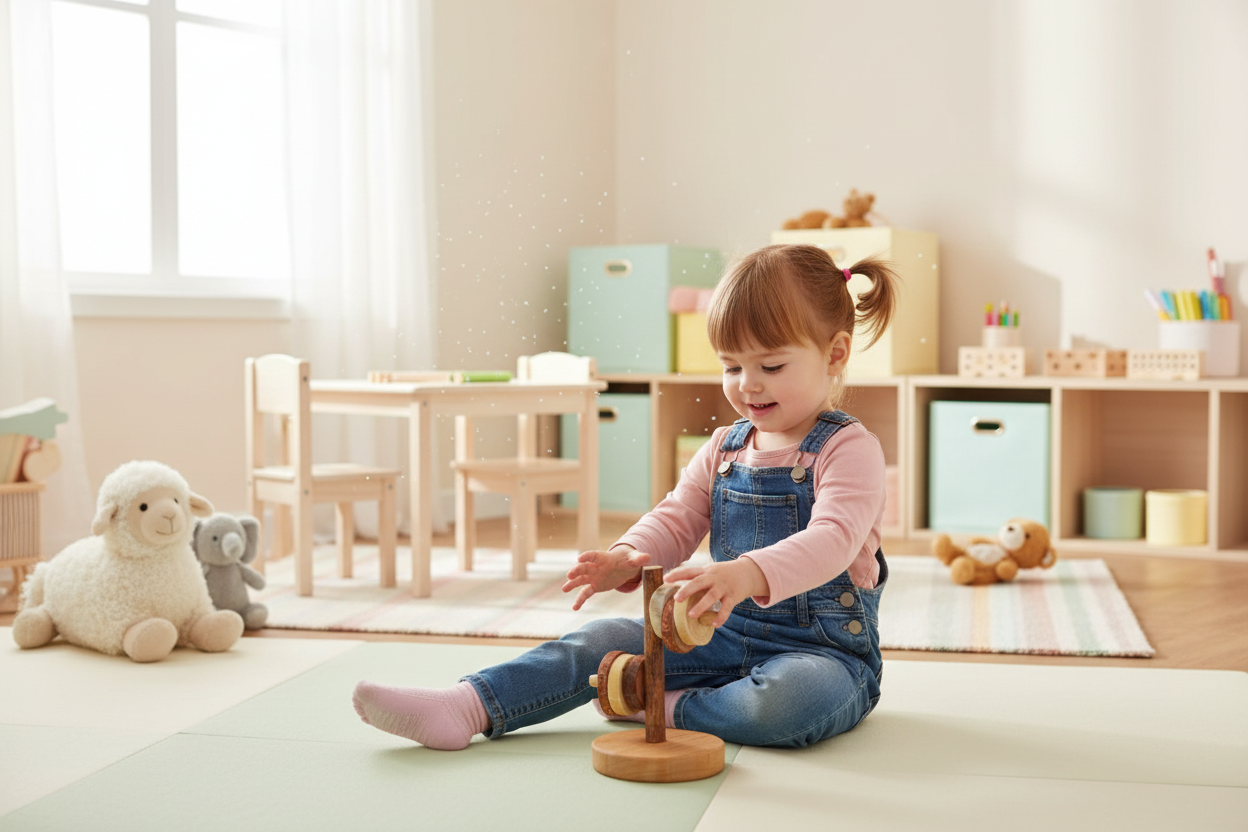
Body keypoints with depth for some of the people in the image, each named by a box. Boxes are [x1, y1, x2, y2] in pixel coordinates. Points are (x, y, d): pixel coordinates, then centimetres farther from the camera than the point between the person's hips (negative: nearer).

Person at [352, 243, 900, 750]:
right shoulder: (724, 448, 10)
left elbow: (832, 539, -28)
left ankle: (666, 708, -20)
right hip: (721, 635, 6)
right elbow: (675, 520, 5)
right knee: (604, 641, -9)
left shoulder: (848, 450, -12)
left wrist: (747, 574, -47)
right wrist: (627, 559, -19)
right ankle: (468, 709, -19)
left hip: (823, 649, -5)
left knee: (798, 695, -40)